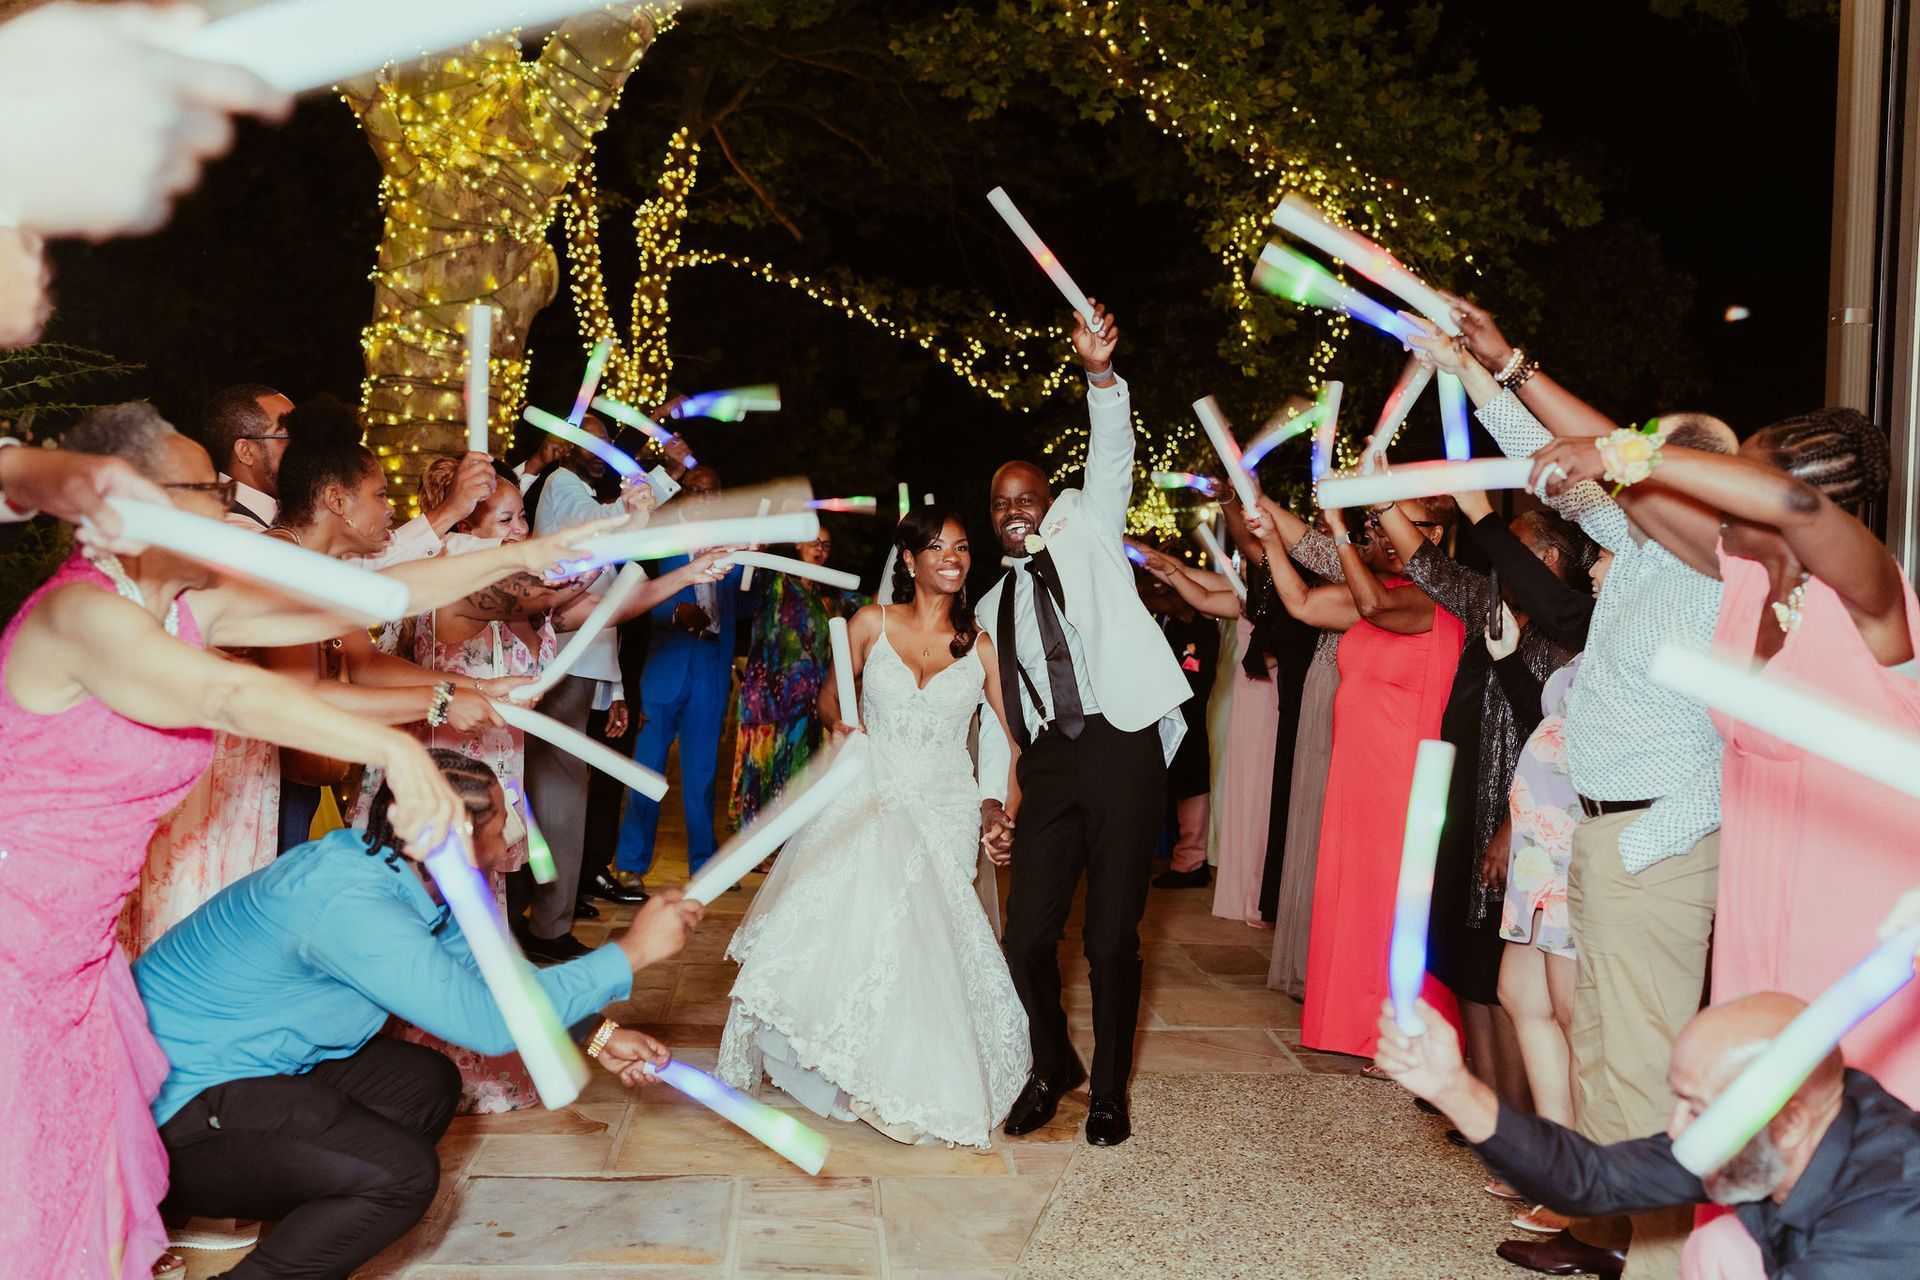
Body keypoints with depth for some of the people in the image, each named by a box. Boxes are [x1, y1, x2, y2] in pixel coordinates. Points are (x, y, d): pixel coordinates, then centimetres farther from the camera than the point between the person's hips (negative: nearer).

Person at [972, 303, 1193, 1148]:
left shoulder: (1085, 532, 12)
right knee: (1027, 936, 0)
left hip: (1120, 746, -4)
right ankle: (1053, 1066, 27)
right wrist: (989, 793, 10)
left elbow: (1112, 462, -4)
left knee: (1112, 939, -1)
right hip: (1048, 764, 4)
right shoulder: (993, 608, 21)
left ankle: (1109, 1091, 19)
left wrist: (1101, 375, -19)